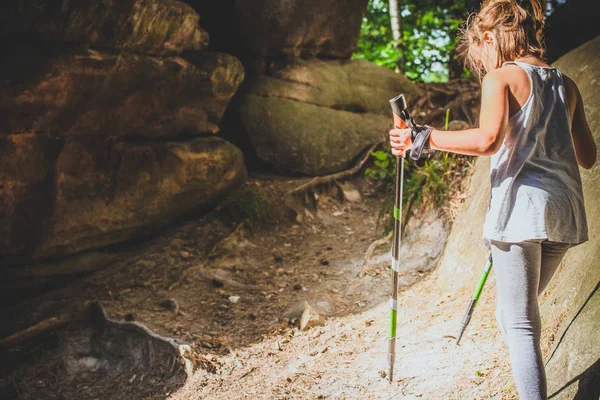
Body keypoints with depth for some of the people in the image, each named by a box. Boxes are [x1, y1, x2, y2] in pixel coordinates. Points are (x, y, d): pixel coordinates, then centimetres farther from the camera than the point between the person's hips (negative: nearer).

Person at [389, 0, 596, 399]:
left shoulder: (501, 78, -3)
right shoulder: (566, 84, 16)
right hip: (565, 212, 7)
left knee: (520, 324, -1)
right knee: (515, 315, 20)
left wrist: (424, 137, -11)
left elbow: (488, 140, -20)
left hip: (521, 207, -7)